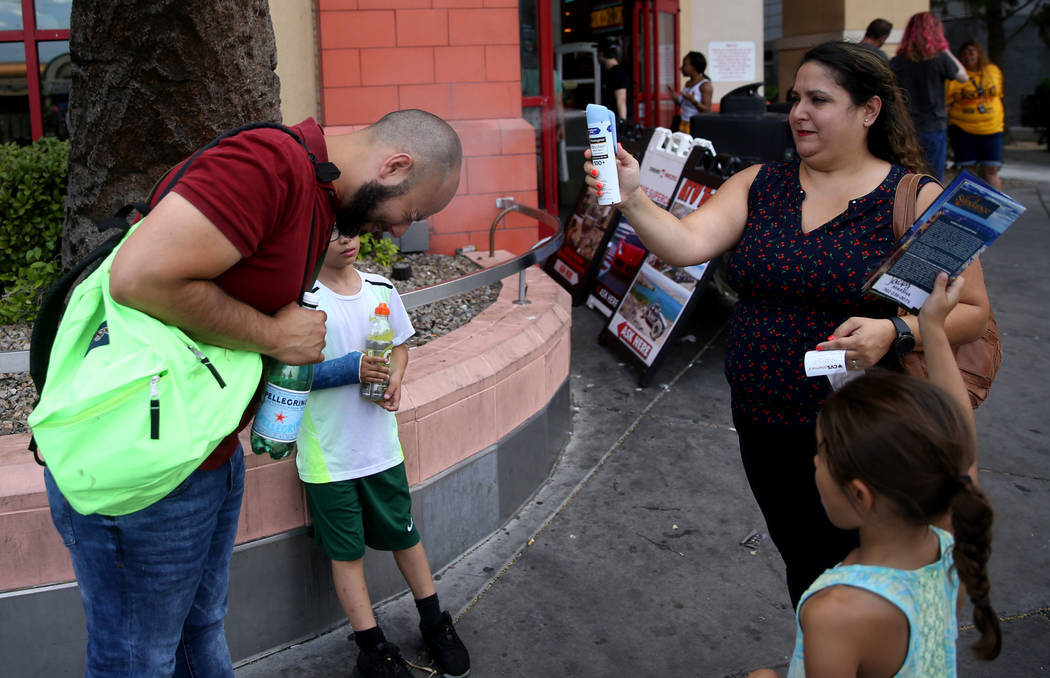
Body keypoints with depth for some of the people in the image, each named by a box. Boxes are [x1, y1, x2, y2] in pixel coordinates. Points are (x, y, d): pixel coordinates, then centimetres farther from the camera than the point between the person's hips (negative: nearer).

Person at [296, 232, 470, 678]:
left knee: (404, 533, 17)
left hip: (381, 444, 4)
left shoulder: (381, 289, 1)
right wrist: (350, 369, -25)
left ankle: (433, 623, 36)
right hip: (329, 453, -4)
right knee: (347, 551, 8)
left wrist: (393, 380, -7)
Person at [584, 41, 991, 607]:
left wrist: (894, 332, -25)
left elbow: (971, 311, -8)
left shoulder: (917, 200, -8)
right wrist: (631, 200, -27)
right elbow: (687, 243, -10)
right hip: (763, 427, 5)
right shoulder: (759, 184, 4)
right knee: (800, 564, 21)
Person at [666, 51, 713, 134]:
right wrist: (676, 98, 6)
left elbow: (706, 110, -15)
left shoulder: (705, 85, -9)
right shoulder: (688, 83, 14)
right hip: (684, 124, 7)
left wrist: (693, 101, -27)